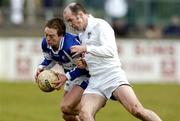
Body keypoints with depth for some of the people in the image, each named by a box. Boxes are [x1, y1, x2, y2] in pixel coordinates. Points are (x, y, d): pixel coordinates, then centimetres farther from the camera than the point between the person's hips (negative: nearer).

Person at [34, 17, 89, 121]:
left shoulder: (70, 45, -37)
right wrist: (41, 68, -12)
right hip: (71, 76, 8)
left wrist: (66, 77, -32)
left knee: (66, 107, -24)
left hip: (86, 75, -8)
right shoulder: (46, 44, -13)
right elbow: (49, 60, 8)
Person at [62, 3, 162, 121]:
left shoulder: (100, 25, -4)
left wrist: (86, 48, -19)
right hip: (95, 82, 7)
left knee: (137, 110, -23)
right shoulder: (81, 34, 21)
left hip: (113, 75, -7)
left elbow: (110, 50, -18)